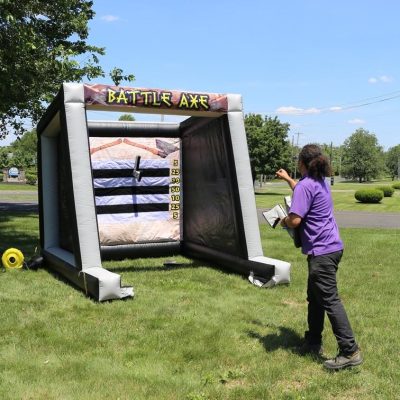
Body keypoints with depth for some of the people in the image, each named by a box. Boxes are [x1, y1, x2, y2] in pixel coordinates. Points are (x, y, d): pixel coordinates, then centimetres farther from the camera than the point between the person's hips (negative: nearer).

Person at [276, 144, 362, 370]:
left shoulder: (305, 185, -16)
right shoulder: (321, 182, 13)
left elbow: (295, 220, -24)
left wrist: (284, 222, -2)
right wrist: (287, 178, 49)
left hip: (321, 252, -10)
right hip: (332, 247, 10)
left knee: (330, 301, -7)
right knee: (315, 298, 18)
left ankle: (350, 352, -4)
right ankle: (313, 342, 28)